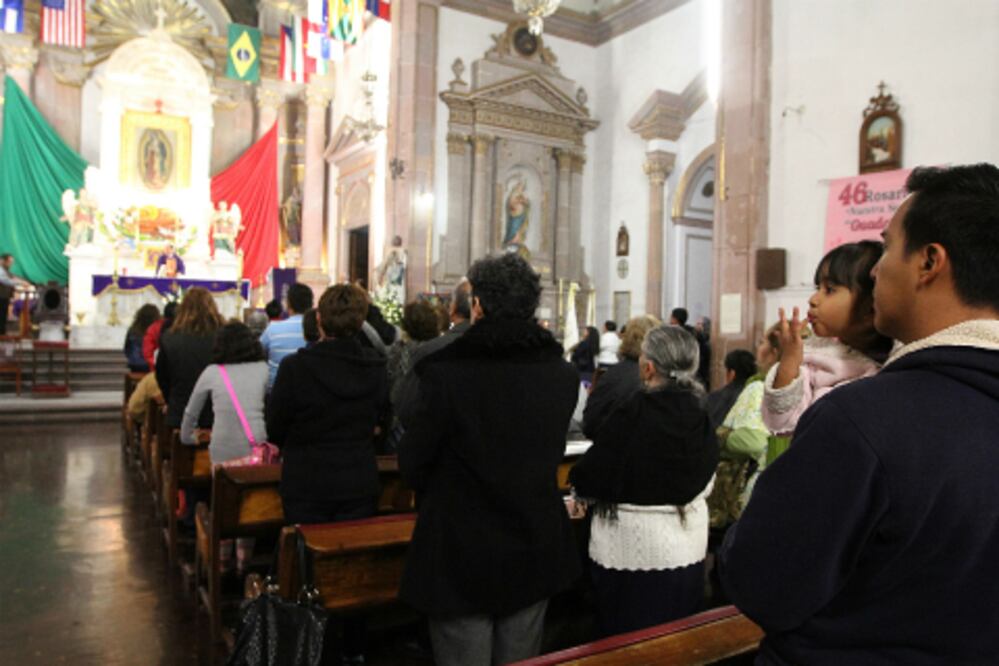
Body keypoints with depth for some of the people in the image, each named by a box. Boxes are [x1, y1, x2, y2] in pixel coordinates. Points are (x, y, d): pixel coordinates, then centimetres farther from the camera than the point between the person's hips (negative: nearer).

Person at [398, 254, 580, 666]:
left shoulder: (446, 372, -21)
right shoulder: (563, 375, -6)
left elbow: (412, 465, -10)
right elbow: (550, 453, 4)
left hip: (463, 558, -4)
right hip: (536, 554, 4)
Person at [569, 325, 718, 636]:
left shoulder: (631, 417, -21)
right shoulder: (702, 418, -4)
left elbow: (586, 484, -14)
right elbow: (705, 484, 10)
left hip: (633, 552, -5)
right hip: (687, 551, 6)